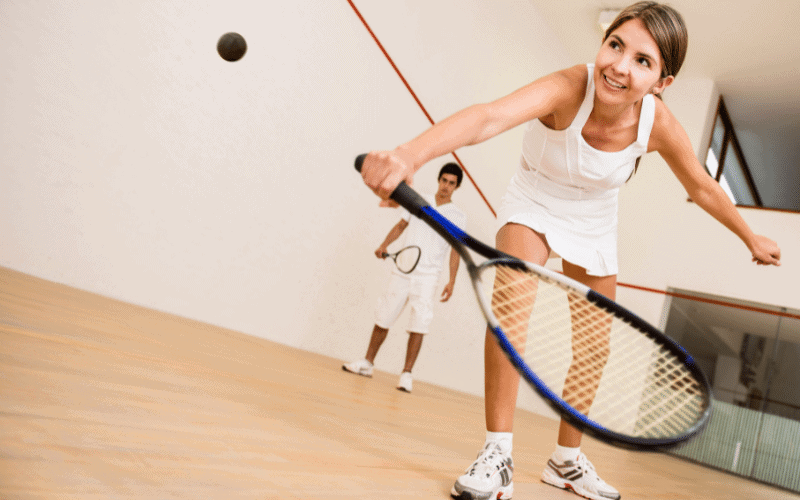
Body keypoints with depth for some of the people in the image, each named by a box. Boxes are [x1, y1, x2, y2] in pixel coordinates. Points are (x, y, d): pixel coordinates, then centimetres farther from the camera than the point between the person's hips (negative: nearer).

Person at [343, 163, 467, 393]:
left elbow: (456, 249, -1)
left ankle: (407, 373, -2)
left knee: (419, 324, -10)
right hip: (402, 270, 3)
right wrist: (384, 245, 0)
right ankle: (367, 362, 19)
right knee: (383, 317, 6)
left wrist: (451, 281, -10)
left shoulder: (458, 216, 3)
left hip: (427, 276, -2)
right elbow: (400, 225, 16)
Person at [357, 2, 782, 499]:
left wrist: (753, 239, 7)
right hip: (534, 202, -4)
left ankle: (568, 459, 28)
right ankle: (498, 454, -23)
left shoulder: (658, 123, -25)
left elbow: (703, 188, -5)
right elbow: (489, 116, -56)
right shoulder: (569, 88, -36)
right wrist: (409, 154, -74)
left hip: (594, 223, 4)